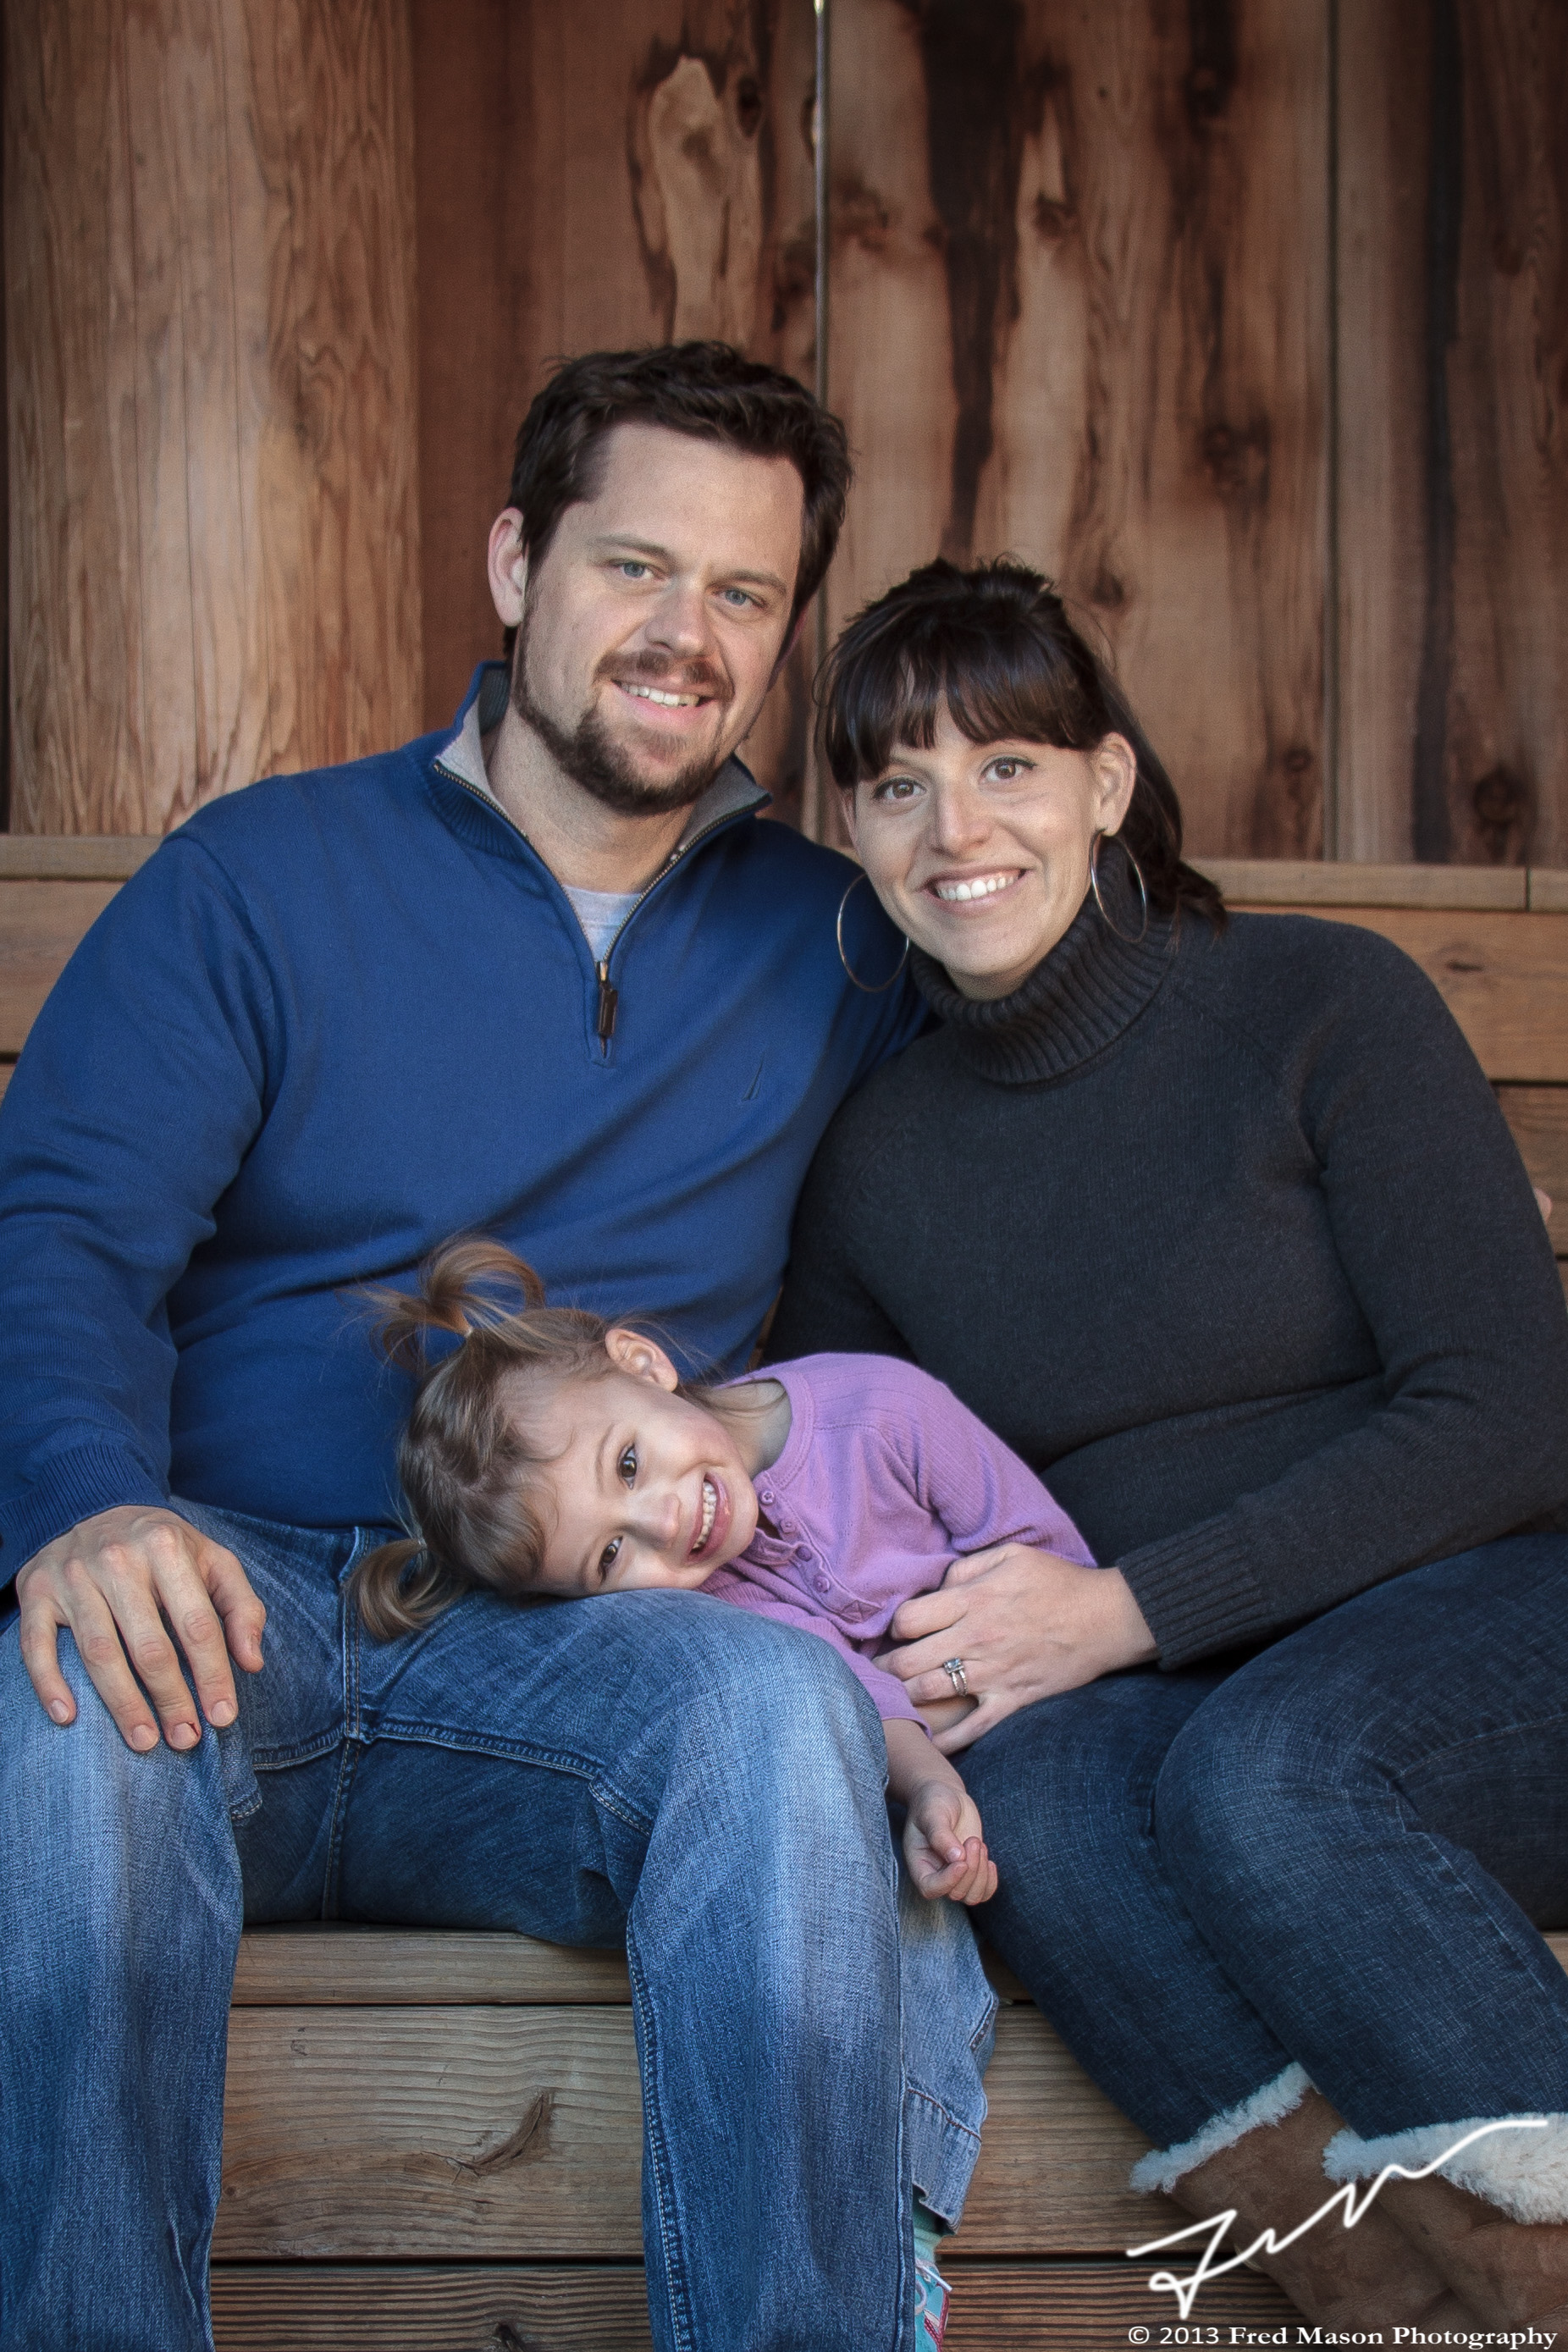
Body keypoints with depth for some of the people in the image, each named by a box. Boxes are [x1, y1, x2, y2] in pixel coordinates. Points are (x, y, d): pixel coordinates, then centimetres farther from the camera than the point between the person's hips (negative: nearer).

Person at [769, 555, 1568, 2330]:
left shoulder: (1322, 1005, -6)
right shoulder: (875, 1158, 8)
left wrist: (1124, 1606, -18)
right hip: (1159, 1696, 4)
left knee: (1253, 1773, -34)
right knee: (1017, 1775, -29)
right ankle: (1380, 2252, -31)